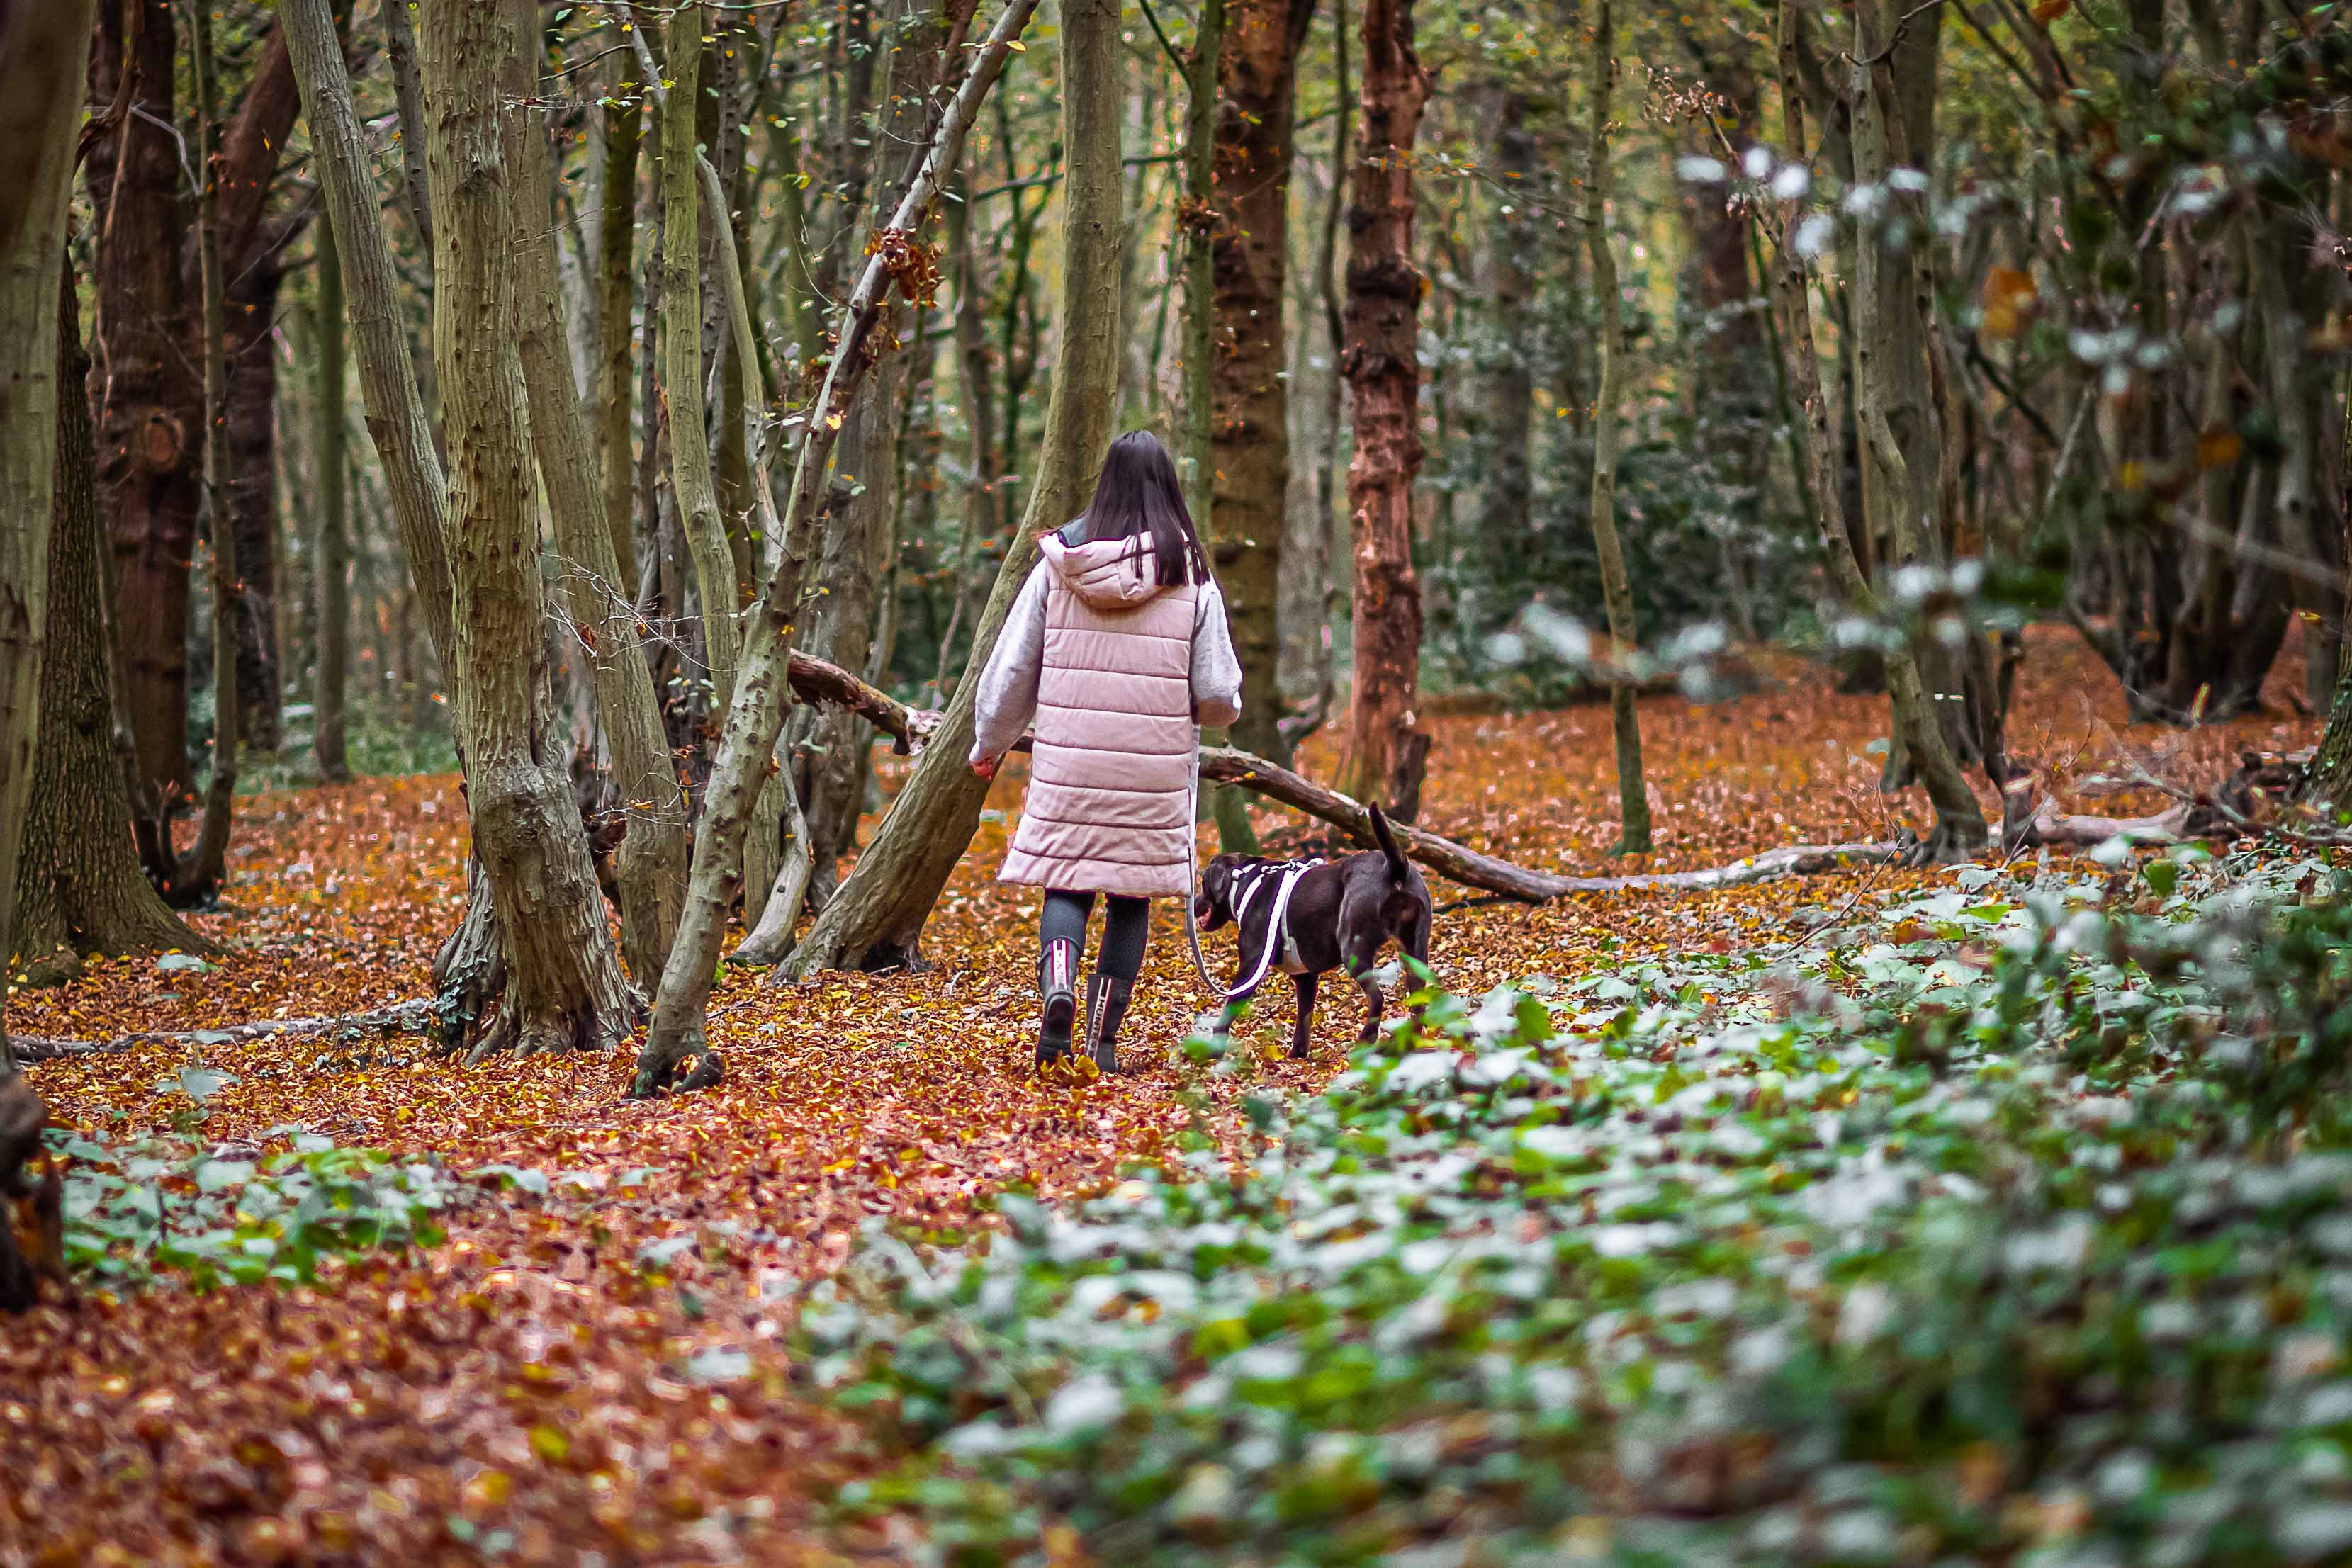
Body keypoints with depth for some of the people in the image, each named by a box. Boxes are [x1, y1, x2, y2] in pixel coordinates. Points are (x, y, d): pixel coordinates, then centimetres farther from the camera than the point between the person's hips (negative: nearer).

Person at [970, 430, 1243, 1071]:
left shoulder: (1058, 567, -1)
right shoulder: (1191, 579, -5)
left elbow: (1010, 670, 5)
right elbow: (1217, 696, -4)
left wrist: (989, 745, 20)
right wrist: (1221, 707, 21)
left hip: (1068, 764, 1)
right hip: (1154, 771, -1)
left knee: (1066, 885, 8)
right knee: (1132, 898, 10)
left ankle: (1057, 981, -21)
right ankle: (1103, 1037, 9)